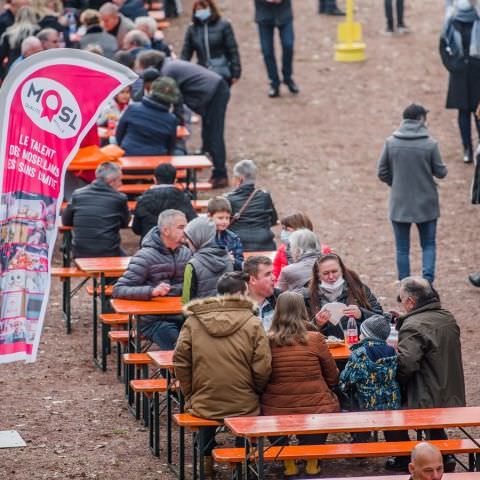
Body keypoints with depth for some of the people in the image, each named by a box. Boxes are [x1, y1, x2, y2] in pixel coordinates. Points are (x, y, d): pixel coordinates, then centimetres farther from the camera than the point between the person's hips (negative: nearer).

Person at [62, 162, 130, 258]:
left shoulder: (77, 194, 1)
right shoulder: (119, 198, -5)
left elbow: (66, 221, 12)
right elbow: (125, 223, 10)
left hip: (81, 254, 2)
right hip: (109, 254, -2)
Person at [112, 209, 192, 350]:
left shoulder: (185, 253, 11)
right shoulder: (145, 257, -6)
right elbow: (118, 290, -13)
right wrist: (152, 291, -27)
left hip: (181, 317, 5)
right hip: (154, 321, -5)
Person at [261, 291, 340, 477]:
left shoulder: (268, 341, -9)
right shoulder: (315, 339, -11)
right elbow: (333, 379, 2)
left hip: (276, 412, 1)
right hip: (315, 410, 0)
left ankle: (287, 463, 26)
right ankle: (312, 461, 30)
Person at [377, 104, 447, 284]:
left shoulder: (391, 143, -7)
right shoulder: (430, 144, -13)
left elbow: (382, 173, -3)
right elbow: (441, 172, -5)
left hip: (399, 204, 1)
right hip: (426, 204, -1)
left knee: (402, 249, 11)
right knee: (428, 245, 15)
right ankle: (427, 280, -4)